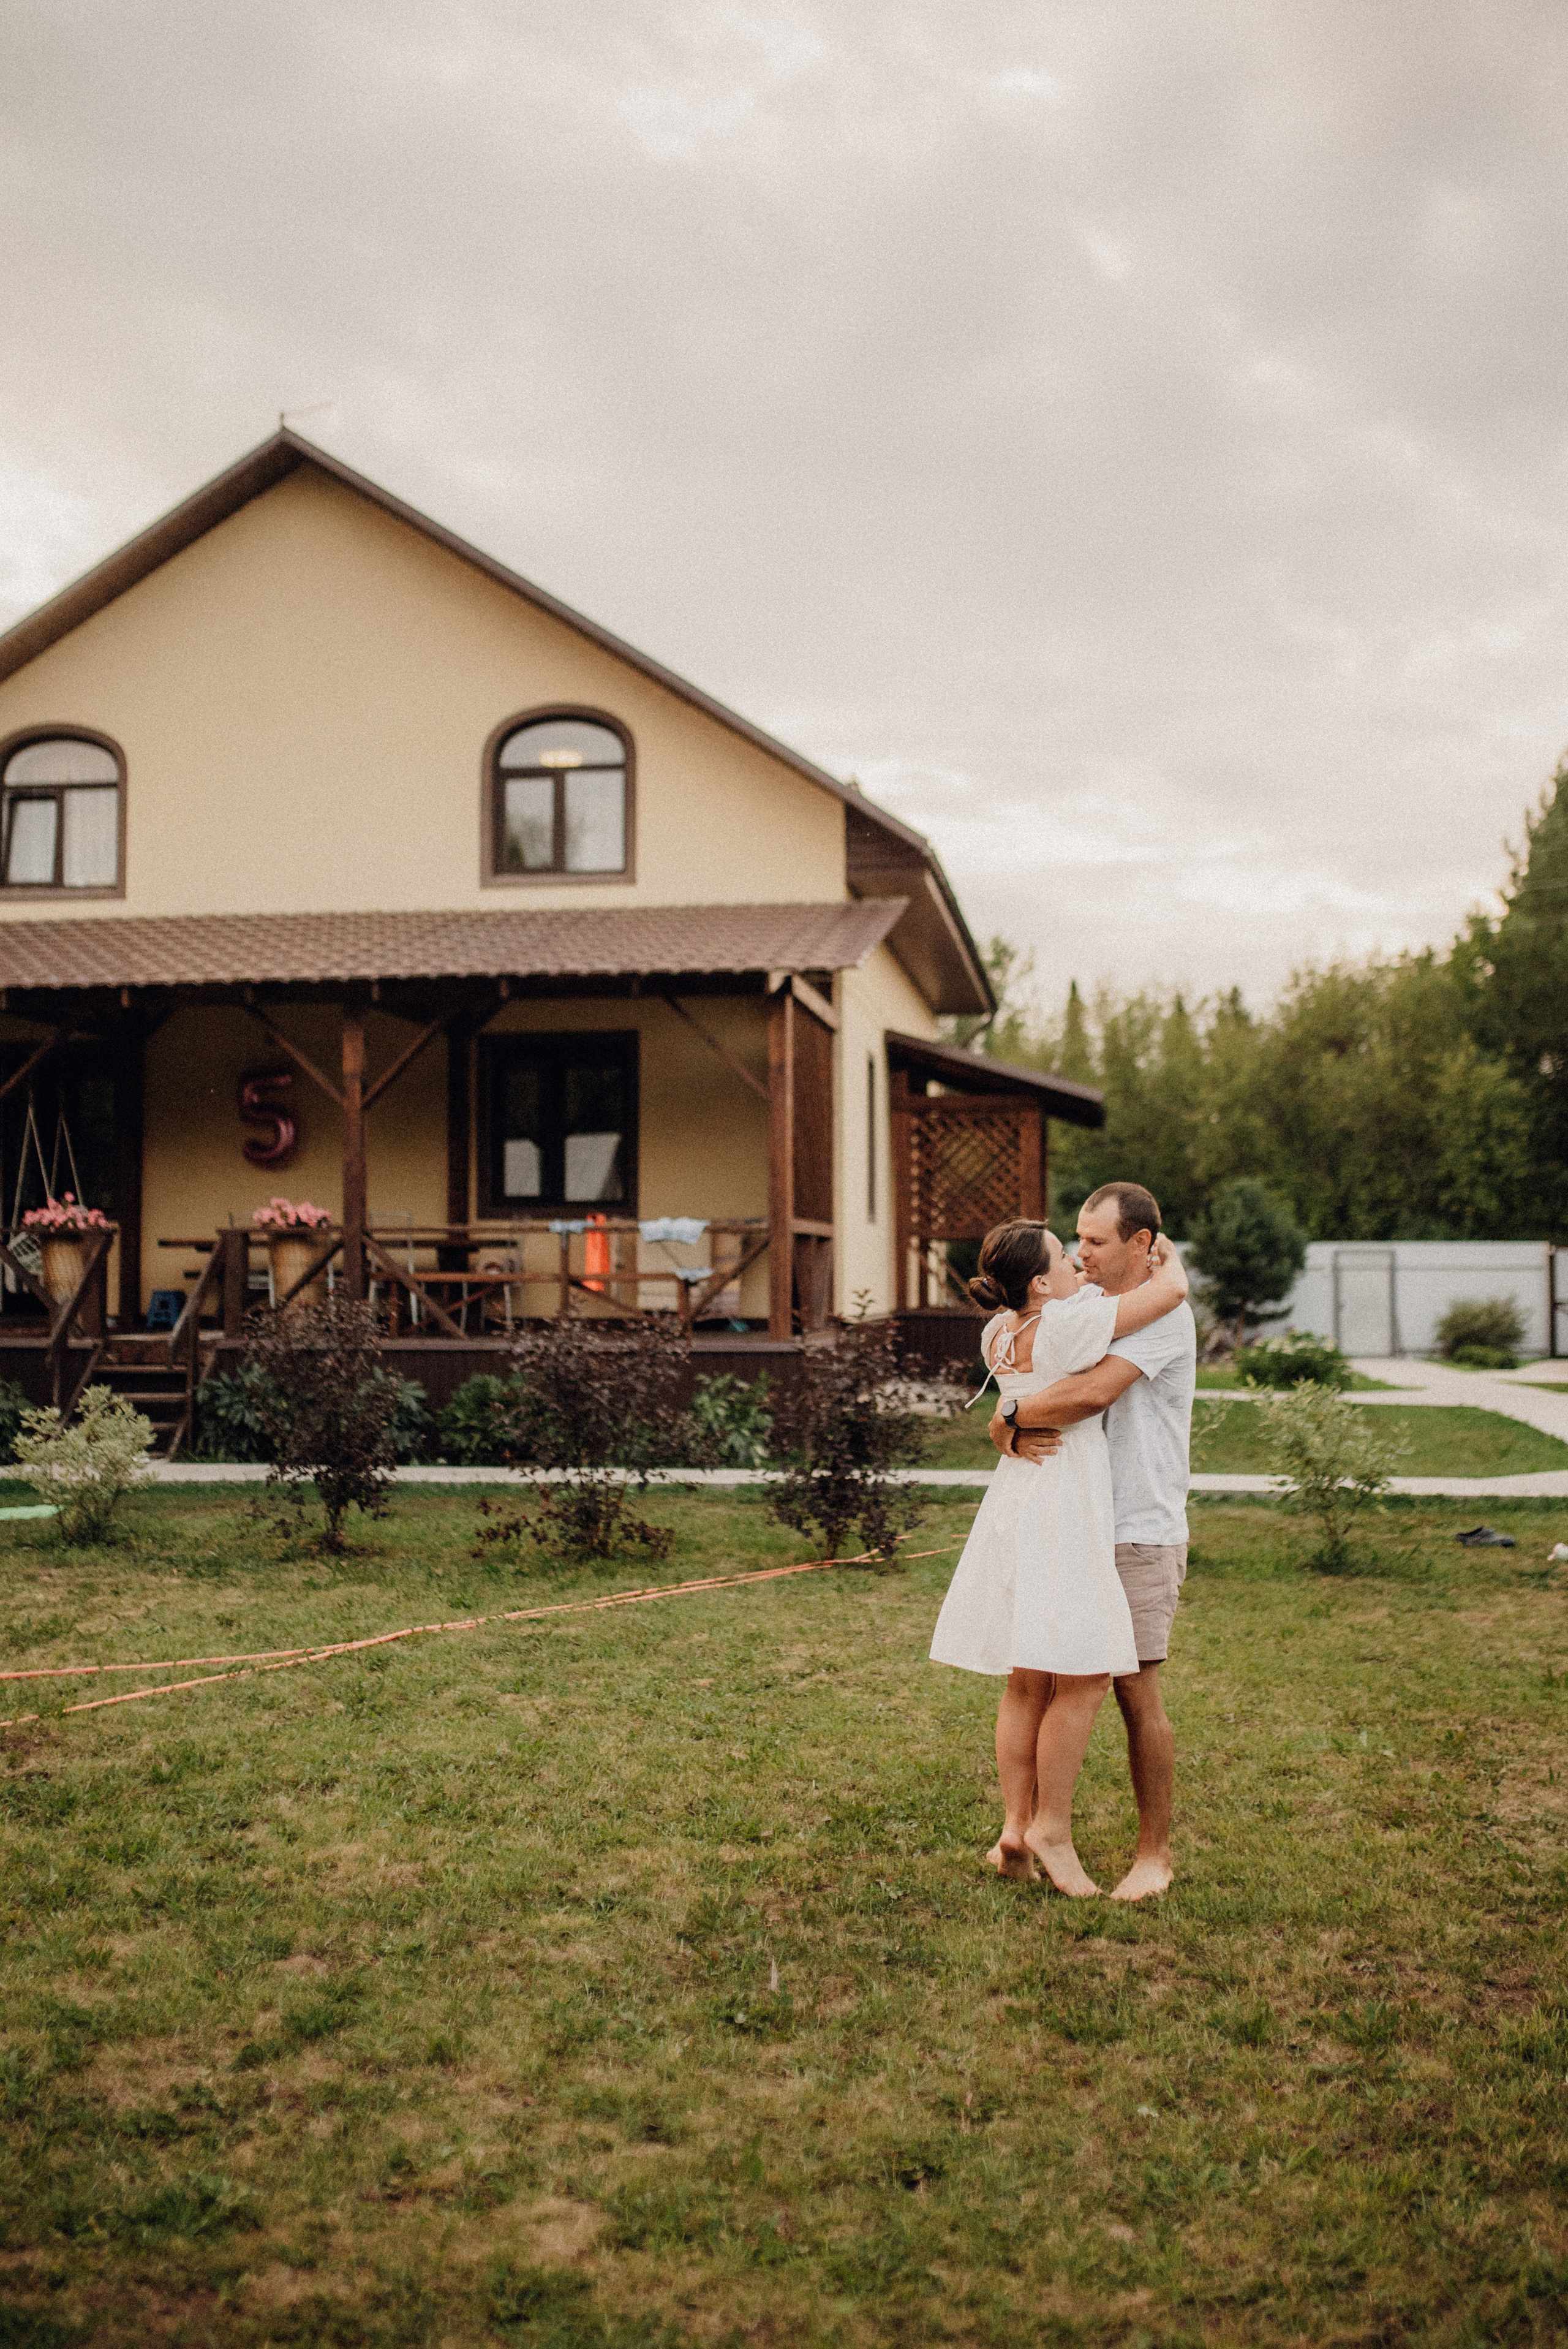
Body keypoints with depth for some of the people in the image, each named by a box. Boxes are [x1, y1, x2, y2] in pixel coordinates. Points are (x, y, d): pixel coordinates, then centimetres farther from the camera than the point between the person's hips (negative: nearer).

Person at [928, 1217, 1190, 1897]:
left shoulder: (999, 1332, 9)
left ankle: (1015, 1828, 16)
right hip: (1062, 1513, -9)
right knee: (1082, 1679, -1)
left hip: (1015, 1508, 9)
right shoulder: (1066, 1324, -14)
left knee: (1027, 1684, 12)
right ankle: (1050, 1828, 4)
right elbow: (1172, 1292, -12)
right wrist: (1169, 1259, 8)